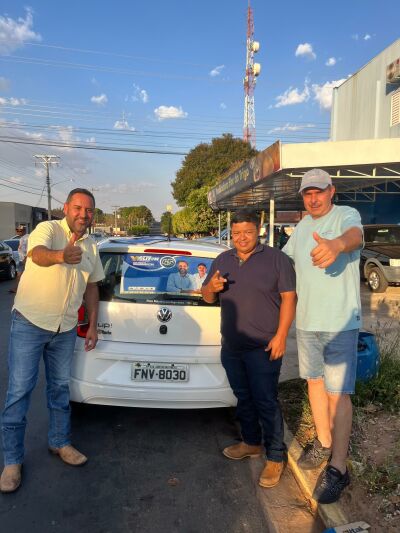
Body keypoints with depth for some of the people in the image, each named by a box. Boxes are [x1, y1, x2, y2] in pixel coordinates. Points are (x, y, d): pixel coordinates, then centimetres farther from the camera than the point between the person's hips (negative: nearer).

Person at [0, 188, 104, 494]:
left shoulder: (91, 246, 6)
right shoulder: (49, 229, -12)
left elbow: (92, 286, 14)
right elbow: (37, 254, -35)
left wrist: (93, 325, 10)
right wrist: (60, 256, -58)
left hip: (66, 329, 5)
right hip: (30, 323, -5)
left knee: (60, 388, 16)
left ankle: (60, 442, 34)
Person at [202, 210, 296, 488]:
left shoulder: (276, 258, -5)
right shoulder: (222, 260, 10)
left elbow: (289, 298, -9)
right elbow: (208, 298, 13)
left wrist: (281, 335, -16)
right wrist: (212, 287, -11)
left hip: (263, 347, -6)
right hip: (231, 346, 6)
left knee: (266, 402, 0)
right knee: (243, 398, 18)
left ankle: (276, 457, 16)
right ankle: (251, 443, 36)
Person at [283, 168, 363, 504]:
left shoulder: (346, 215, -11)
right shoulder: (302, 226, 11)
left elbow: (355, 235, -36)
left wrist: (337, 244, -58)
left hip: (340, 323, -7)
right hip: (306, 321, 7)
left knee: (337, 393, -3)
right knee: (314, 381, 17)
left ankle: (338, 468, 11)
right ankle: (324, 444, 35)